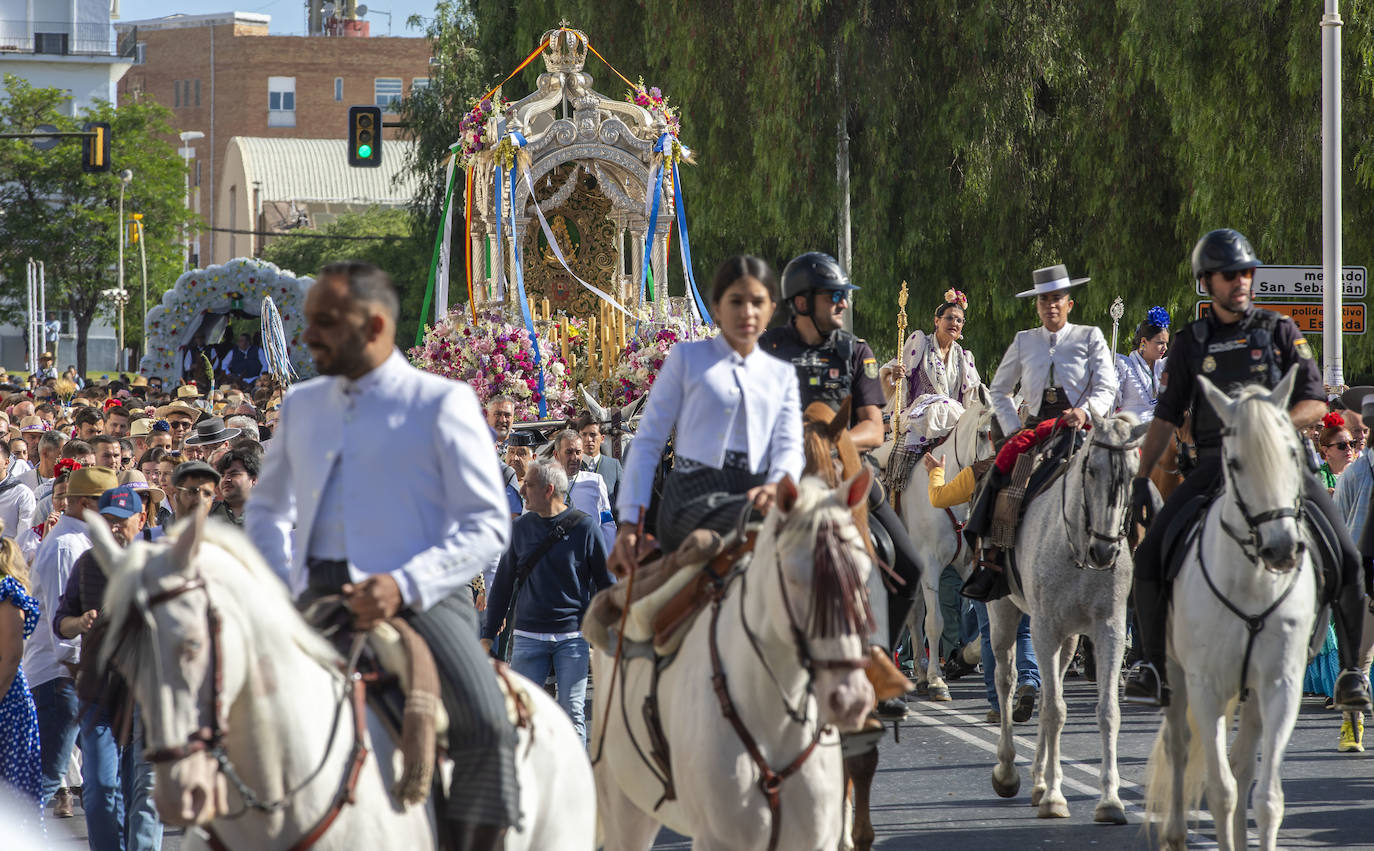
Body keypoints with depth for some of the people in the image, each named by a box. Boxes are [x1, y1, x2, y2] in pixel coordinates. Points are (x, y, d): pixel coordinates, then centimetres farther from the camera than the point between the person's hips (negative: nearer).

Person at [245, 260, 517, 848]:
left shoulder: (441, 403, 1)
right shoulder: (301, 406, 18)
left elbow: (488, 525, -5)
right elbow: (265, 510, 29)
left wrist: (403, 585, -19)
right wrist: (279, 590, 8)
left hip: (419, 598, -6)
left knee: (485, 727, -30)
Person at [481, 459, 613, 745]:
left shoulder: (584, 527, -2)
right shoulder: (521, 528, 7)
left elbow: (606, 583, 4)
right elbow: (503, 582, 16)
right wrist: (488, 634, 14)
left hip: (573, 636, -2)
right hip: (528, 636, 2)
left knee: (572, 713, -3)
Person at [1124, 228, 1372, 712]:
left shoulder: (1279, 332, 7)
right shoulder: (1192, 344, 10)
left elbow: (1316, 403, 2)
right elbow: (1166, 418, 14)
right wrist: (1141, 478, 6)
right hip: (1214, 465, 1)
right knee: (1150, 555, -14)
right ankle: (1154, 665, 0)